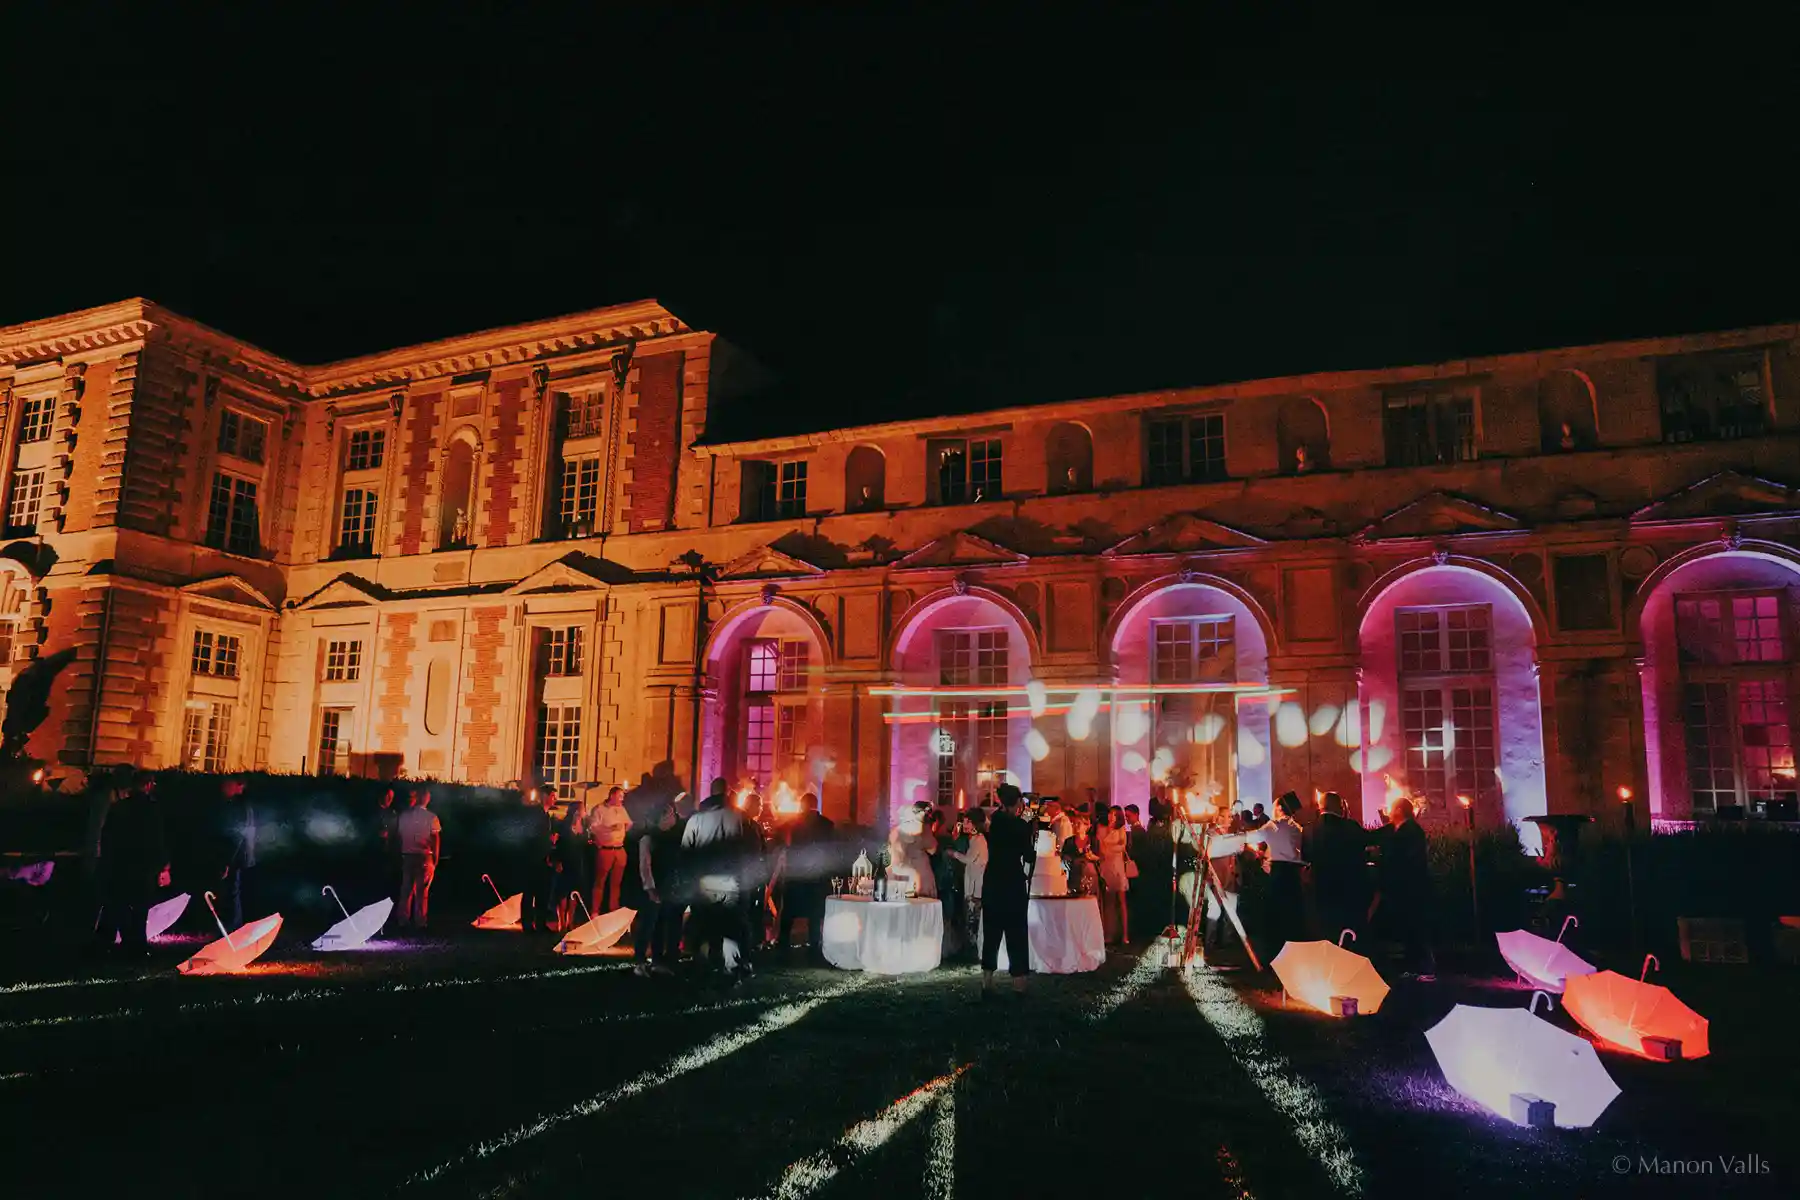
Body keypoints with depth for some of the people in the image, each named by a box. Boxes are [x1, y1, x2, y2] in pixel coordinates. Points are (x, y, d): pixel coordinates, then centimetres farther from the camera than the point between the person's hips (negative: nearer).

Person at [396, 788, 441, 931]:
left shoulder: (404, 815, 1)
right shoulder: (431, 817, -8)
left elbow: (400, 836, 1)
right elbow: (436, 839, -5)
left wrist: (401, 854, 8)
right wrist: (435, 859, 5)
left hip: (407, 856, 3)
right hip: (424, 856, -3)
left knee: (406, 888, 11)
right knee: (422, 890, 3)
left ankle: (403, 920, 14)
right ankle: (419, 921, 5)